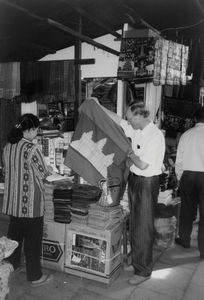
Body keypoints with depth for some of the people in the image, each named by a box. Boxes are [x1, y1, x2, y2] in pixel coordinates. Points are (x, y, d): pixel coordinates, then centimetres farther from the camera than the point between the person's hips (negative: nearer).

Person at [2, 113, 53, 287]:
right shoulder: (32, 149, -21)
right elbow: (43, 173, -12)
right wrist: (48, 170, 9)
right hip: (30, 203, -7)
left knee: (14, 234, 23)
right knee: (33, 239, 6)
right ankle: (35, 277, 20)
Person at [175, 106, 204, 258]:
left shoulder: (186, 135, 1)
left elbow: (179, 161, 3)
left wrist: (179, 178, 15)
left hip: (187, 175, 3)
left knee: (187, 209, 17)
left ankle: (184, 240, 33)